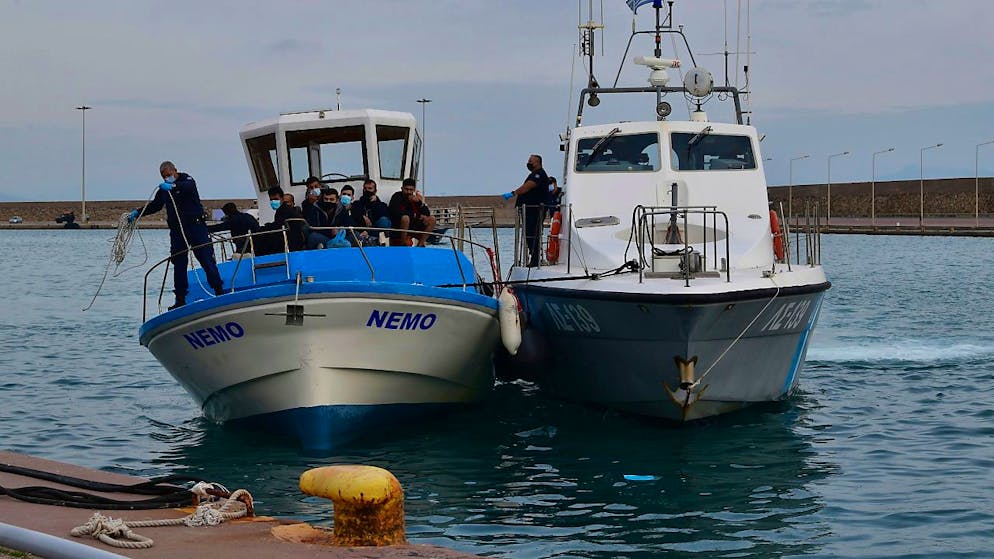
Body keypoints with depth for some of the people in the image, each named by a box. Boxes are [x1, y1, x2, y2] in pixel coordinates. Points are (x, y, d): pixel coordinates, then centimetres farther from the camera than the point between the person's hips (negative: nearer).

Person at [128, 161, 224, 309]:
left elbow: (189, 186, -30)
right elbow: (154, 205, 22)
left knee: (207, 259, -7)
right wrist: (137, 213, 8)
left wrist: (173, 186, -49)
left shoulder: (186, 180, -5)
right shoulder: (163, 190, 12)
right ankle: (180, 300, 5)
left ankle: (219, 291, -2)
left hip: (196, 226, -5)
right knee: (179, 265, 3)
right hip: (176, 231, 5)